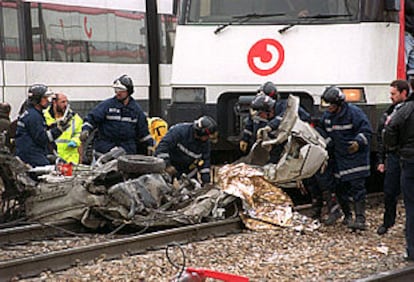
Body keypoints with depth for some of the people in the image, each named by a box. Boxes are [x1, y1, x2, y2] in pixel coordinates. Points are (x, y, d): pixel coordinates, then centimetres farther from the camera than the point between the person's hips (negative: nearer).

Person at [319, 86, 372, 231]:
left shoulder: (354, 112, -14)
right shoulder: (327, 116, 6)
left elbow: (366, 131, -13)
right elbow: (326, 134, 22)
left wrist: (358, 142, -28)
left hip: (356, 157, -6)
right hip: (338, 158, 6)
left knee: (357, 188, -12)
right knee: (340, 188, 10)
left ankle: (360, 220, -15)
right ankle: (347, 216, 26)